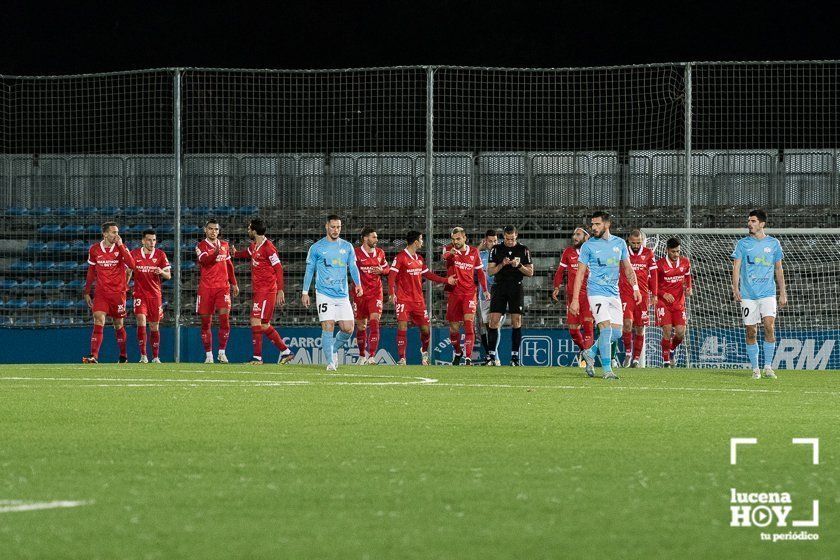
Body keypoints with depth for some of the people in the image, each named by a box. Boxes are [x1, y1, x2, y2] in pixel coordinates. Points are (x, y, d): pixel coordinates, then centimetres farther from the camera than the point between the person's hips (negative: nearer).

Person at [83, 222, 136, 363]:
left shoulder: (121, 248, 0)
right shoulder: (94, 249, 5)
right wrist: (87, 292, 12)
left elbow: (131, 265, -16)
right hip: (101, 292, 0)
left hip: (118, 292, 0)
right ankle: (94, 356, -22)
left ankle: (123, 356, 23)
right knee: (98, 321, -15)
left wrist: (120, 245, -17)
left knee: (118, 325, 8)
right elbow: (91, 272, 14)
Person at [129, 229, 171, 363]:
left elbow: (168, 276, 1)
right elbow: (128, 271, 11)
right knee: (141, 320, -18)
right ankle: (143, 355, -17)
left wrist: (161, 272, -20)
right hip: (140, 293, -1)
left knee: (154, 326, 7)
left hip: (155, 294, 1)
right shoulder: (134, 254, 1)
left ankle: (155, 356, 18)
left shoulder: (160, 255, 2)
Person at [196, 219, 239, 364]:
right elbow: (205, 261, -19)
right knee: (206, 322, 1)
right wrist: (215, 253, -35)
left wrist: (234, 283, 25)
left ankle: (222, 352, -4)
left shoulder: (225, 245, 14)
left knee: (224, 318, -12)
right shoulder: (201, 246, 0)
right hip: (206, 288, -2)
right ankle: (208, 355, 9)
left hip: (223, 287, 2)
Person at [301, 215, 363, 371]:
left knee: (348, 329, 0)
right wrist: (305, 292, 2)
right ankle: (330, 362, -7)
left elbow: (353, 267, 9)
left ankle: (334, 349, 26)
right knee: (328, 328, -12)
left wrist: (358, 284, -10)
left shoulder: (347, 247, 11)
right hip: (324, 293, -3)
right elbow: (309, 270, 7)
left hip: (343, 294, 3)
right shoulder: (316, 248, 3)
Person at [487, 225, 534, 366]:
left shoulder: (523, 250, 5)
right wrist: (502, 265, -13)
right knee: (494, 321, -7)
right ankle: (491, 355, -4)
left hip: (516, 288, 0)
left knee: (516, 322, -3)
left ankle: (515, 356, 1)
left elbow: (530, 272, 6)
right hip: (499, 288, 0)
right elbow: (490, 271, 4)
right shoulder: (496, 250, 6)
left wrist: (519, 266, -12)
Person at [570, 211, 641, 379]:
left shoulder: (619, 243, 9)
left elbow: (628, 268, 18)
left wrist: (635, 288, 5)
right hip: (597, 292, -5)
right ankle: (607, 370, -10)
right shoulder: (588, 246, -2)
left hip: (614, 293, 5)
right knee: (606, 328, -16)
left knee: (616, 333, 4)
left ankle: (590, 353, 27)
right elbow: (580, 273, -2)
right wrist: (575, 300, -6)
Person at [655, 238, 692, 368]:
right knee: (667, 330, -15)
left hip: (679, 302, 3)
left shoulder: (685, 262, 3)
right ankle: (666, 360, -3)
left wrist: (688, 289, 2)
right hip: (664, 302, -3)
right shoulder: (660, 264, -9)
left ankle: (672, 349, 27)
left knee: (681, 332, -6)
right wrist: (664, 294, -16)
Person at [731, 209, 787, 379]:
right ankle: (755, 369, 9)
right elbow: (736, 267, 2)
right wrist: (735, 288, -13)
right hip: (748, 294, 0)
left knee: (769, 327, -15)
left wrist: (783, 293, 11)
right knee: (751, 332, 0)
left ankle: (768, 366, -6)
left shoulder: (773, 243, 8)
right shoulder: (743, 244, 6)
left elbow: (778, 269, 14)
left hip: (768, 293, 0)